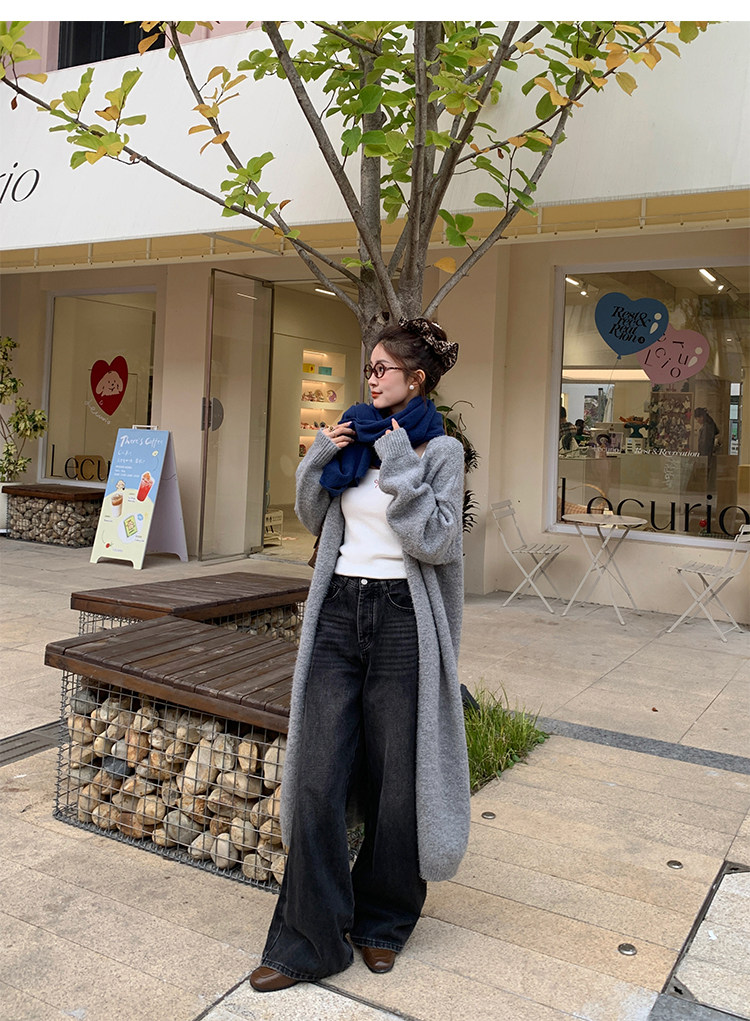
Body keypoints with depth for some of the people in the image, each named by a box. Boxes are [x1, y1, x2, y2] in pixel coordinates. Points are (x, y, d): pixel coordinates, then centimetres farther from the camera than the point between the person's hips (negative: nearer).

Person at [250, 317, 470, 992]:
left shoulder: (440, 451, -2)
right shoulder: (354, 437, 13)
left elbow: (437, 541, -13)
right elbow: (314, 518, 18)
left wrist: (400, 467, -15)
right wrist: (321, 460, 3)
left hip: (401, 619, -4)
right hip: (338, 610, 5)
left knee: (394, 779, 6)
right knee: (318, 778, 1)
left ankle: (383, 923, 29)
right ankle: (311, 942, 14)